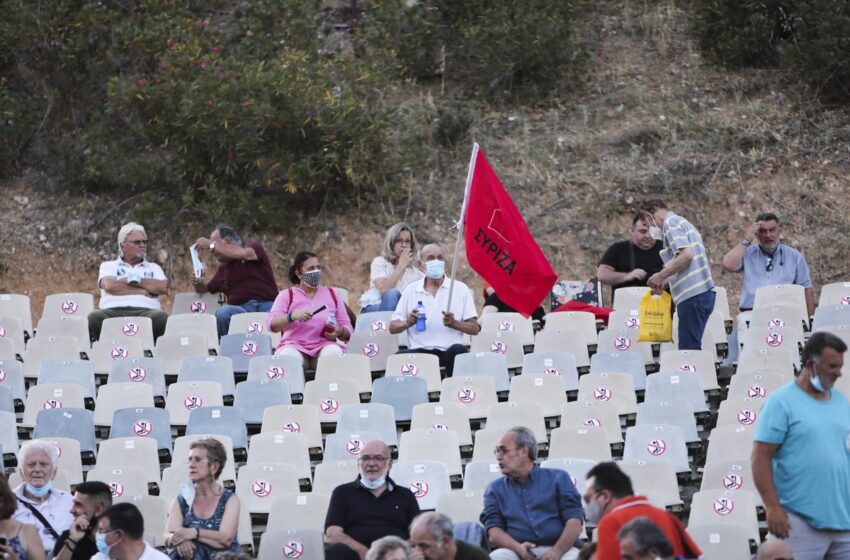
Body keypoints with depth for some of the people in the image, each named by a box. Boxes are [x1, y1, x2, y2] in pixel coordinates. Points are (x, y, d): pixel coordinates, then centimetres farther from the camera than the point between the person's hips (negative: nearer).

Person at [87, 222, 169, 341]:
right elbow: (109, 286, -1)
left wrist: (133, 279, 6)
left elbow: (163, 287, 6)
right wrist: (144, 291, 2)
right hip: (114, 311, -1)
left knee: (160, 317, -36)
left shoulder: (153, 268, 28)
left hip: (145, 311, 1)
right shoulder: (108, 266, 23)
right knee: (95, 317, -35)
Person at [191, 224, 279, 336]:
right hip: (240, 309, 4)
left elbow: (243, 254, -12)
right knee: (223, 312, -32)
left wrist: (211, 245, -6)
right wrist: (198, 284, 9)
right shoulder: (223, 267, 26)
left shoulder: (255, 248, 11)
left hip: (265, 306, -4)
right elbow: (208, 289, 33)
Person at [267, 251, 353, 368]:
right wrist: (292, 316, -24)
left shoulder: (332, 295, 21)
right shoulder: (286, 295, 15)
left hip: (324, 345, 1)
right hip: (295, 346, -1)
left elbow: (347, 330, 18)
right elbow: (272, 324, -2)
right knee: (288, 355, -38)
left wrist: (340, 332, -9)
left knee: (334, 352, -35)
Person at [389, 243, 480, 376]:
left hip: (448, 350, 0)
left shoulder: (460, 289, 12)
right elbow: (393, 327, 14)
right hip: (420, 350, 0)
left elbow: (475, 328, 7)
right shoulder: (411, 291, 16)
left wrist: (454, 323, -13)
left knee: (458, 350, -35)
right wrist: (408, 323, -7)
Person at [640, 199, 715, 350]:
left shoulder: (670, 223, -4)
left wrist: (662, 276, -9)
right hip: (704, 292, 10)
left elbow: (686, 255, -18)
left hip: (692, 295, -10)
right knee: (692, 348, 9)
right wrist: (666, 279, 23)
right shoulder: (683, 223, 26)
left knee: (688, 349, -11)